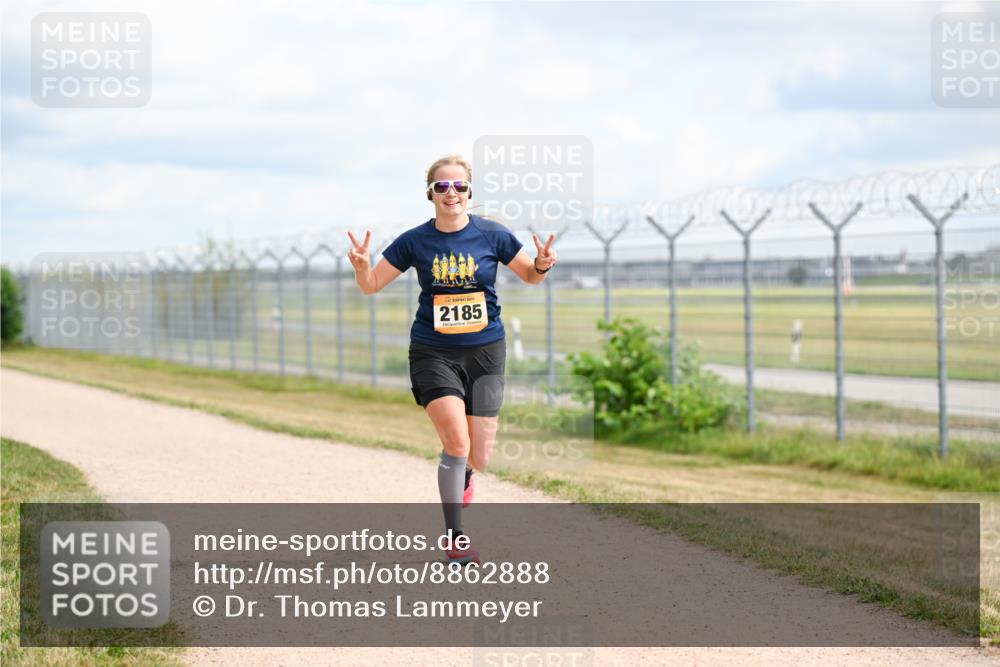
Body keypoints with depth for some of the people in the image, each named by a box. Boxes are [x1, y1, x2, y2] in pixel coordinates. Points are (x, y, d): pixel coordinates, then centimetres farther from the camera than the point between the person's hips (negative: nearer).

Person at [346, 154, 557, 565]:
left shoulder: (492, 235, -2)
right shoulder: (414, 241, -2)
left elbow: (530, 276, 10)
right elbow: (371, 286, 5)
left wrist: (543, 266, -13)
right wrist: (361, 266, -18)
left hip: (485, 351, 1)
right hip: (434, 353, -1)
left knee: (479, 457, 2)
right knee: (457, 442, -19)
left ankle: (462, 476, 42)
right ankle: (455, 540, -4)